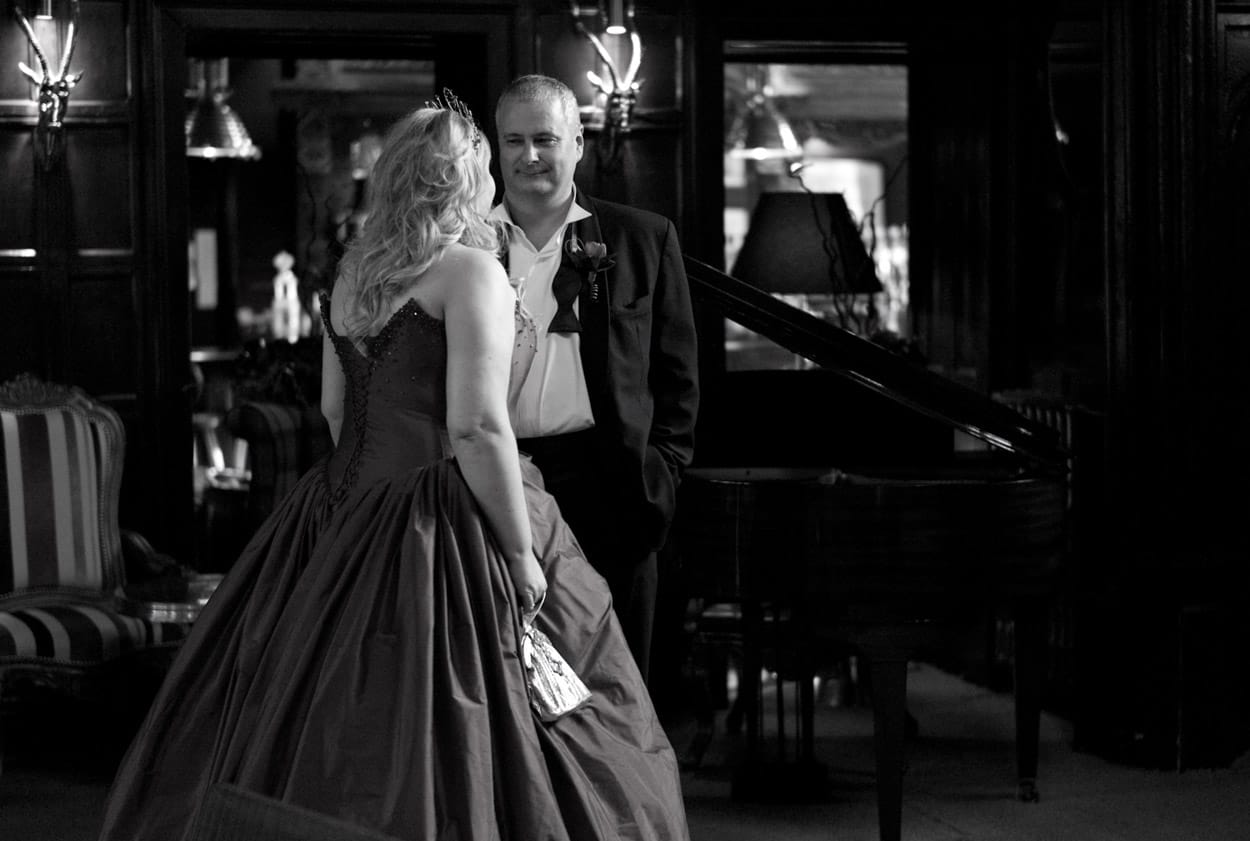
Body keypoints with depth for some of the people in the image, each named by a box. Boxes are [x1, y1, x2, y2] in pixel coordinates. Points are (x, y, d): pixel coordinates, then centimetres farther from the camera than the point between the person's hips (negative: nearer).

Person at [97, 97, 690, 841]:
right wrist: (521, 553, -15)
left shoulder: (354, 271, 10)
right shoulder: (472, 270, -13)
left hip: (349, 520, 8)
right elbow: (478, 428, -21)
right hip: (445, 529, -8)